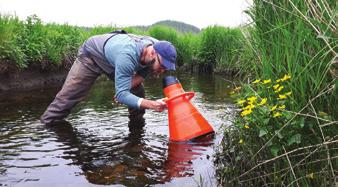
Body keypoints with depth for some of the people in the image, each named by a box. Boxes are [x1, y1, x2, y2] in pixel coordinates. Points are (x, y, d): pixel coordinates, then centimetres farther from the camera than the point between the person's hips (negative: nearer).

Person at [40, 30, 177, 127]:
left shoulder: (156, 47, -25)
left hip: (113, 59, 6)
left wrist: (126, 87, -24)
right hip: (92, 54, -6)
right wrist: (151, 104, -60)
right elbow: (121, 95, -46)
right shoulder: (127, 55, -46)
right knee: (67, 96, -4)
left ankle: (137, 124, 12)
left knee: (137, 92, -5)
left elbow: (143, 73, -6)